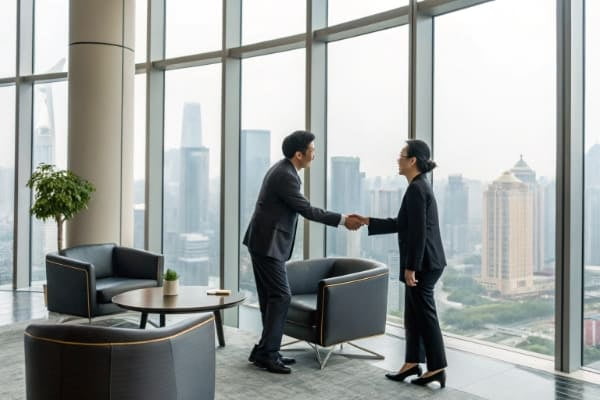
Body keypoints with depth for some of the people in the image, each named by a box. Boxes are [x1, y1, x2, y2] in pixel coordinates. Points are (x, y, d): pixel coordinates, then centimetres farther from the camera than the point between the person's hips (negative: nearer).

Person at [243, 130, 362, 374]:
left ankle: (266, 351, 18)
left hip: (265, 242, 10)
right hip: (267, 244, -10)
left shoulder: (283, 170, 13)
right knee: (281, 296, -8)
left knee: (272, 297, 12)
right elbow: (306, 210, -19)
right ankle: (266, 353, -3)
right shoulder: (285, 176, -19)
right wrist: (343, 220, -15)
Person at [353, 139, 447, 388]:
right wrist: (368, 222, 17)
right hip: (423, 263, 10)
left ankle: (437, 371, 11)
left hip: (423, 264, -10)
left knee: (425, 315, 0)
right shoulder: (419, 186, 14)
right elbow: (401, 224, 18)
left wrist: (411, 267, -20)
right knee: (414, 314, 15)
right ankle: (412, 364, 25)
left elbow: (418, 232, -22)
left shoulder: (416, 188, -17)